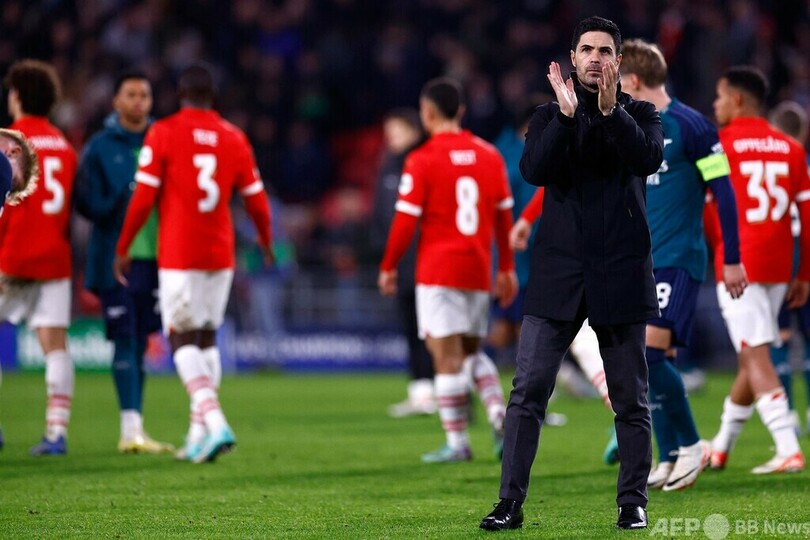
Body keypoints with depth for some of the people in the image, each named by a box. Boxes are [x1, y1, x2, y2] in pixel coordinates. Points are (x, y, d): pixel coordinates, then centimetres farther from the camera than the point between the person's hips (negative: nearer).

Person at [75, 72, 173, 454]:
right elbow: (89, 204, -4)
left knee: (140, 342, 8)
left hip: (153, 257, 3)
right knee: (125, 340, -8)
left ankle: (134, 431, 14)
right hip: (115, 259, -3)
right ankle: (131, 429, -10)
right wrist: (126, 199, -18)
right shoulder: (99, 148, 1)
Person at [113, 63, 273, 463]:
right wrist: (265, 241, 30)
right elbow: (256, 202, 11)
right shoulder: (233, 138, 6)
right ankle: (198, 435, 12)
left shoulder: (163, 133, -5)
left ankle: (215, 423, -22)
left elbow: (143, 198, -8)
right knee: (207, 338, 14)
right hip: (220, 254, 4)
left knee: (183, 340, -3)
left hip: (178, 254, -4)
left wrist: (122, 248, 3)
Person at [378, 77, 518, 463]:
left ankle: (457, 442, -4)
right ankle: (497, 409, -4)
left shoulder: (421, 161, -8)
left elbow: (406, 220, -9)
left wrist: (388, 267, 3)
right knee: (471, 349, 19)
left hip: (438, 271, -5)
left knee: (447, 355, -3)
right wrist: (507, 268, 18)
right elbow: (504, 216, 11)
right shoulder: (489, 156, 7)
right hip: (479, 270, 5)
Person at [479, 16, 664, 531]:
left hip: (620, 274, 0)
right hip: (558, 275, 0)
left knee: (631, 399, 5)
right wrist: (566, 116, -20)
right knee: (528, 389, -6)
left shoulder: (640, 115, 7)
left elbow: (648, 159, -14)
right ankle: (511, 502, -5)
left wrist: (611, 111, -25)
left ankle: (633, 501, 14)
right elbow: (533, 169, -9)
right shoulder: (550, 116, 9)